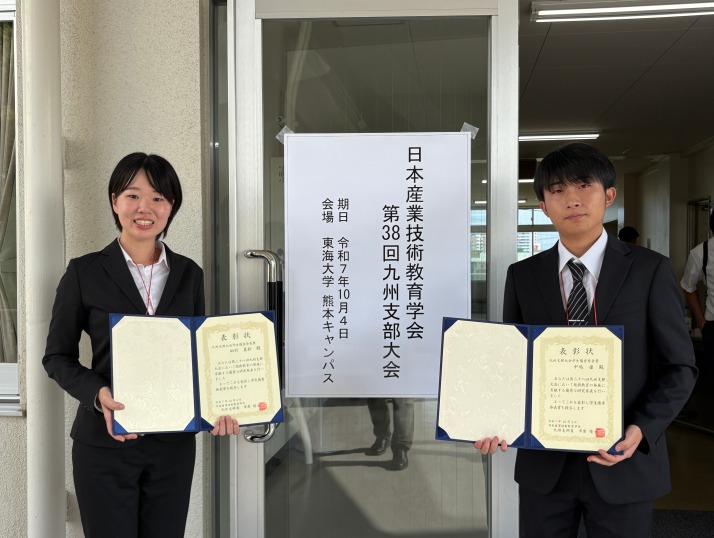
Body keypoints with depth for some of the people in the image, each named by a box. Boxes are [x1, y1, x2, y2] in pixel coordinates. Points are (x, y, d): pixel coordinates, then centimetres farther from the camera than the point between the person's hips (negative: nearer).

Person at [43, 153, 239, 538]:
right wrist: (98, 395, -19)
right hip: (106, 443, -2)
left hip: (174, 444, 3)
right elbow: (57, 356, 0)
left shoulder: (189, 274, 4)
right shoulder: (84, 272, -4)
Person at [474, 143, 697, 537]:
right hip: (543, 461, 2)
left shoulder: (650, 270, -3)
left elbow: (679, 366, -2)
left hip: (624, 462, -1)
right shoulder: (522, 275, 2)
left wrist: (642, 429, -16)